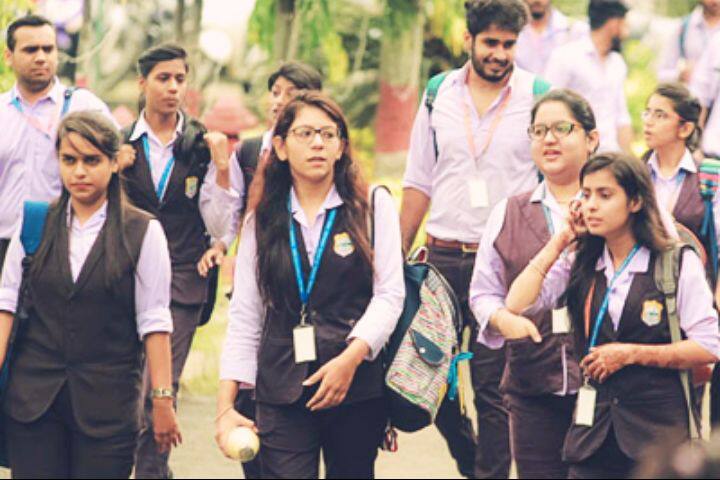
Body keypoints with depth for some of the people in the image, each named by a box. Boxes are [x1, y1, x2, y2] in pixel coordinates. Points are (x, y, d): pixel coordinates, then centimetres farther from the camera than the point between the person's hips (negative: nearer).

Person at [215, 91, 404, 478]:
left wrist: (351, 358, -16)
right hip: (282, 393, 1)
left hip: (358, 388, -1)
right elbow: (244, 316, 9)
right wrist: (225, 406, 1)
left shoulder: (373, 207, 5)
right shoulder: (262, 221, 10)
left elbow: (389, 294, -1)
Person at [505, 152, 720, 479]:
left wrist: (630, 354, -10)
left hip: (660, 427, -3)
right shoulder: (578, 266, 10)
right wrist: (559, 242, 1)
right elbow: (517, 305, -3)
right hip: (594, 425, 3)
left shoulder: (679, 264, -2)